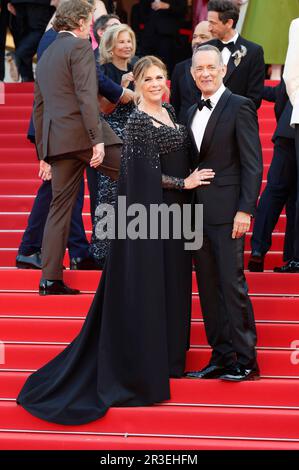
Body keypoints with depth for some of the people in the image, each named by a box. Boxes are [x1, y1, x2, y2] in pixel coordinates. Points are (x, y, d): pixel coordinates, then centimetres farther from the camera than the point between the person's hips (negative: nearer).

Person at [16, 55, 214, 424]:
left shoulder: (169, 113, 11)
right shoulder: (137, 121, -15)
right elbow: (143, 173, -18)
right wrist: (184, 183, -13)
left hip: (170, 212, 9)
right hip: (147, 213, -9)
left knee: (169, 283, 14)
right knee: (143, 287, -1)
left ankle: (165, 357, 25)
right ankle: (140, 370, 6)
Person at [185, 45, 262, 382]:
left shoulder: (239, 107, -5)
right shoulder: (192, 113, 17)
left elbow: (252, 164, -10)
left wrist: (245, 209, -16)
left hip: (226, 211, -7)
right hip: (198, 211, 7)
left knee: (232, 284, -8)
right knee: (208, 287, 8)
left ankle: (245, 360, -2)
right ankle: (221, 357, 13)